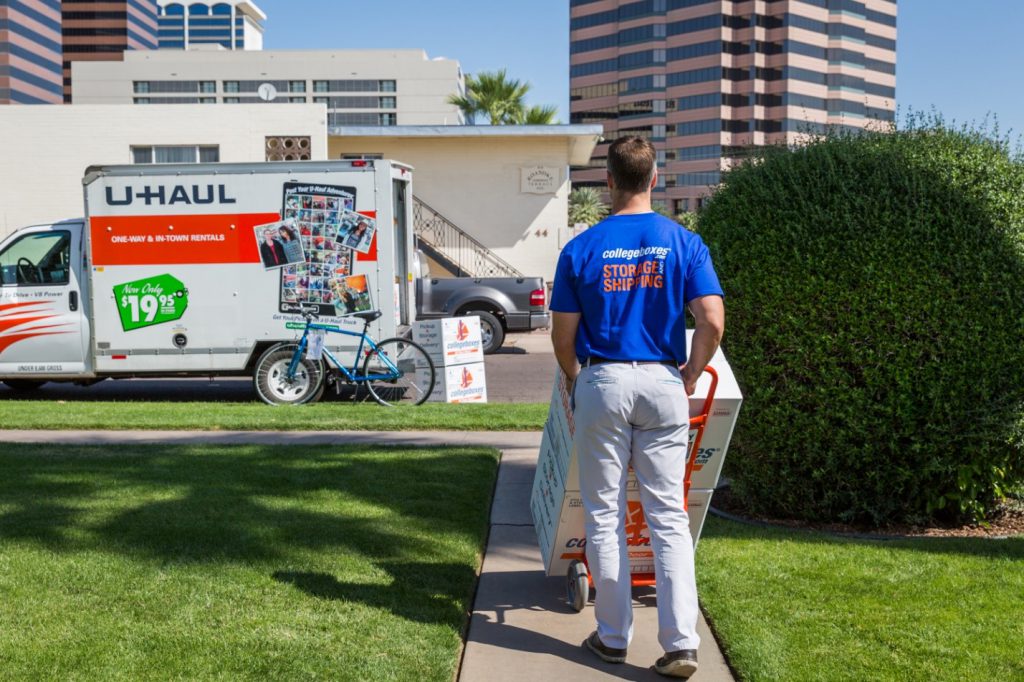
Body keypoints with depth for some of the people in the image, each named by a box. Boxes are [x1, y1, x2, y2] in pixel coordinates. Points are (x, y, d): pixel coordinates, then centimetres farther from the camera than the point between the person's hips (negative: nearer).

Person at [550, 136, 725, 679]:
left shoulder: (582, 248, -3)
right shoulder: (684, 243, -1)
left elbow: (563, 335, 0)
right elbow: (712, 322, -9)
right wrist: (690, 378, 6)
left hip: (602, 384, -1)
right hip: (662, 386, 1)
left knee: (604, 516, 9)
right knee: (668, 516, 6)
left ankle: (613, 637, 18)